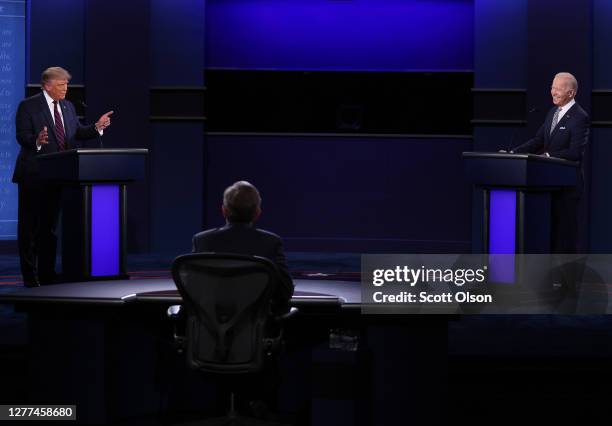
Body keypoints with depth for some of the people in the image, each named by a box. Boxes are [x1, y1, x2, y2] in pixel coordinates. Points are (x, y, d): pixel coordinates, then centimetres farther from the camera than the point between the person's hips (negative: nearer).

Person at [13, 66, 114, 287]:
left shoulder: (68, 107, 12)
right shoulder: (28, 106, -7)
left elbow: (78, 133, 11)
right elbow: (22, 136, -14)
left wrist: (97, 127, -6)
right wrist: (37, 141, -34)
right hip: (34, 175, -6)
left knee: (50, 226, 11)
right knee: (30, 226, -1)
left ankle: (47, 273, 17)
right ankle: (30, 276, 3)